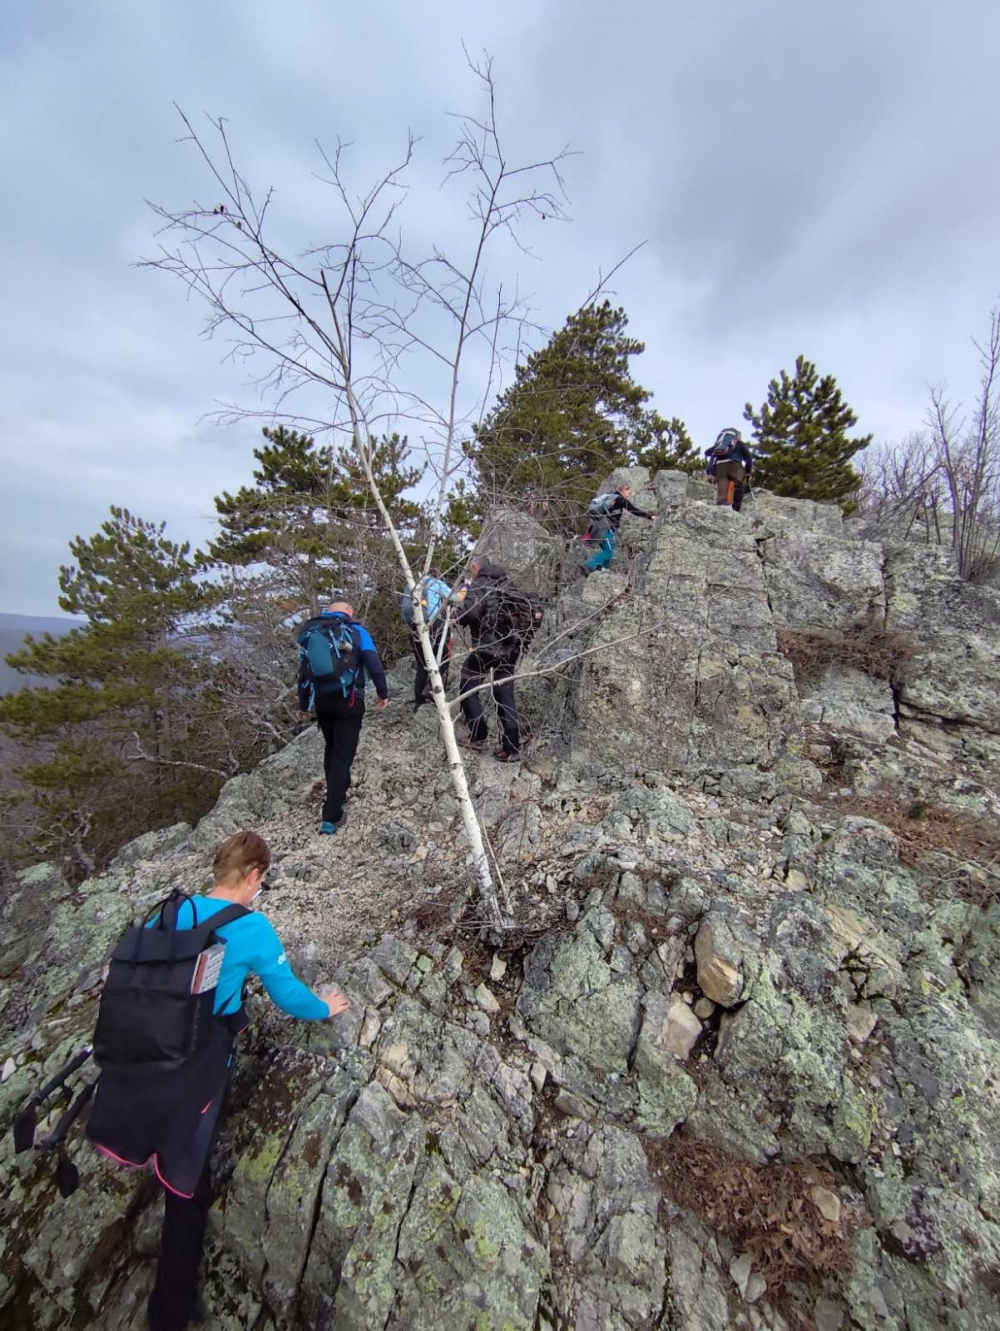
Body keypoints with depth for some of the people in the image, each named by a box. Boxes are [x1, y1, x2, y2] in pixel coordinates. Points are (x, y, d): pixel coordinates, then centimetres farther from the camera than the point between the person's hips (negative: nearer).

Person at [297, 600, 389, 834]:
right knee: (343, 755, -1)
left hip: (321, 701, 5)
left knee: (331, 748, 24)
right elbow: (374, 665, -12)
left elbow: (303, 673, 13)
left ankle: (336, 792, 40)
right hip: (349, 701, -4)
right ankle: (331, 817, -2)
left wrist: (304, 705, 22)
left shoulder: (309, 634, 10)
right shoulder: (356, 631, -3)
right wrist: (383, 693, -1)